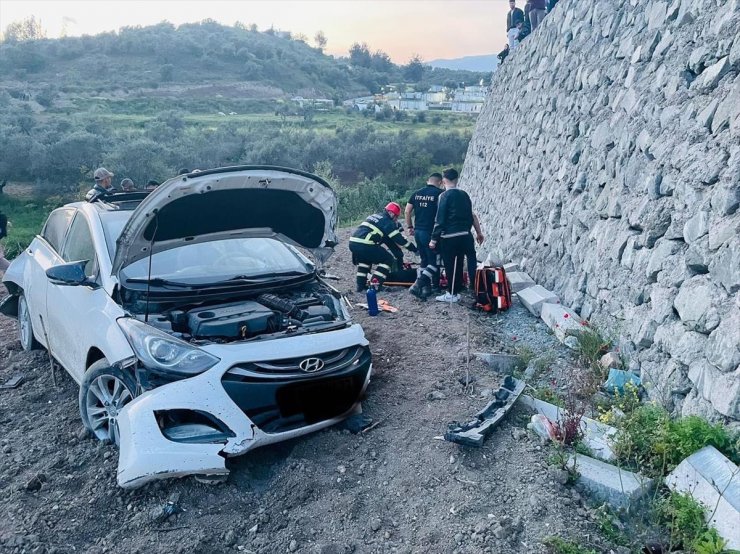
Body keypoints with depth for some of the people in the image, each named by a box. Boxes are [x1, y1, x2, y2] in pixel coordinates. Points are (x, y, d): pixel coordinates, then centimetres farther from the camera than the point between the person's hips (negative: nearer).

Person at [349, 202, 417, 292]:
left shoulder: (375, 216, 28)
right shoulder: (387, 222, 3)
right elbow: (398, 238, 1)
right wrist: (414, 248, 11)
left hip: (352, 243, 8)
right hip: (364, 245, -8)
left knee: (365, 259, 36)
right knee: (388, 259, 7)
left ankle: (360, 285, 29)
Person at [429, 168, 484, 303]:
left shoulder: (445, 196, -9)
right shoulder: (464, 195, 10)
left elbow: (440, 219, -13)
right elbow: (471, 215, 13)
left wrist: (434, 239, -10)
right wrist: (479, 232, 21)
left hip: (450, 237, -5)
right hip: (465, 235, 5)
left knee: (451, 265, 3)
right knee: (458, 264, 15)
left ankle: (452, 294, 10)